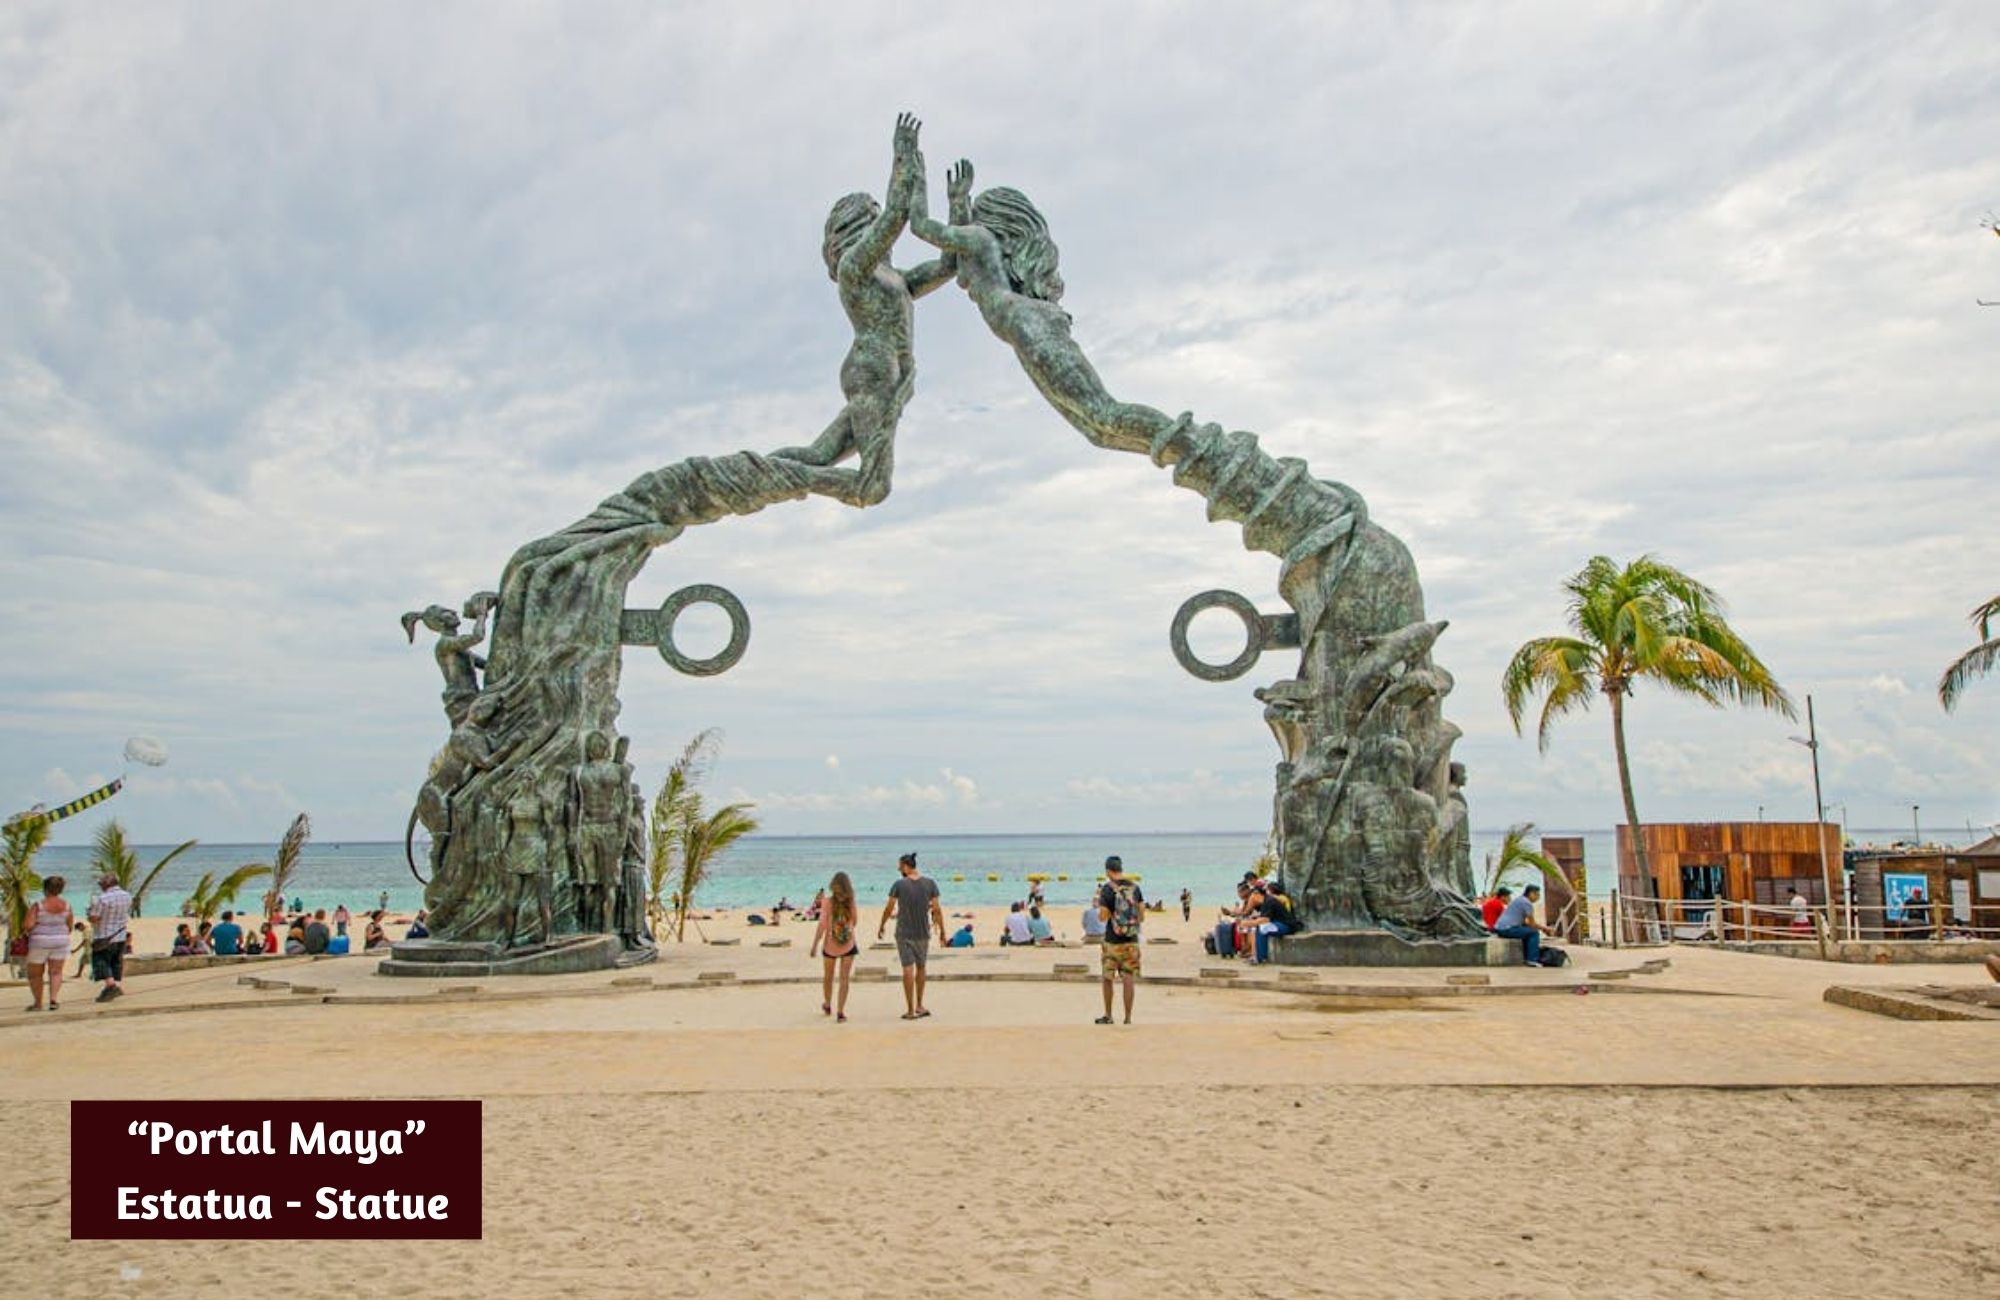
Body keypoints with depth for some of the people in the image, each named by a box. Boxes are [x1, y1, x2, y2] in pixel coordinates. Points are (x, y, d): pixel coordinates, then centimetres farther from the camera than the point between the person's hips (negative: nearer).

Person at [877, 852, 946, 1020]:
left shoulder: (899, 885, -9)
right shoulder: (930, 883, -2)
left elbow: (889, 909, -4)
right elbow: (937, 909, -1)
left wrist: (881, 926, 12)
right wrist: (942, 930, 8)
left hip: (904, 933, -3)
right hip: (923, 933, 3)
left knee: (908, 970, -2)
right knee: (920, 968, 17)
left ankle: (910, 1010, -4)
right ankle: (919, 1006, 25)